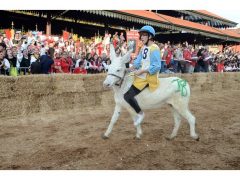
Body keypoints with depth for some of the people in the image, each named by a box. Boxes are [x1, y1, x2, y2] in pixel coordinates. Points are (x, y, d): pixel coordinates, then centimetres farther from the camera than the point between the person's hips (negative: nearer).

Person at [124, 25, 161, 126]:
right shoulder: (144, 48, 11)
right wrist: (130, 69, -4)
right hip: (141, 75, 10)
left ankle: (140, 113, 5)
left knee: (128, 96, -16)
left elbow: (156, 67, -21)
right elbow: (138, 61, 13)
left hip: (148, 77, -10)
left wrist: (141, 71, -21)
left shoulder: (154, 49, -16)